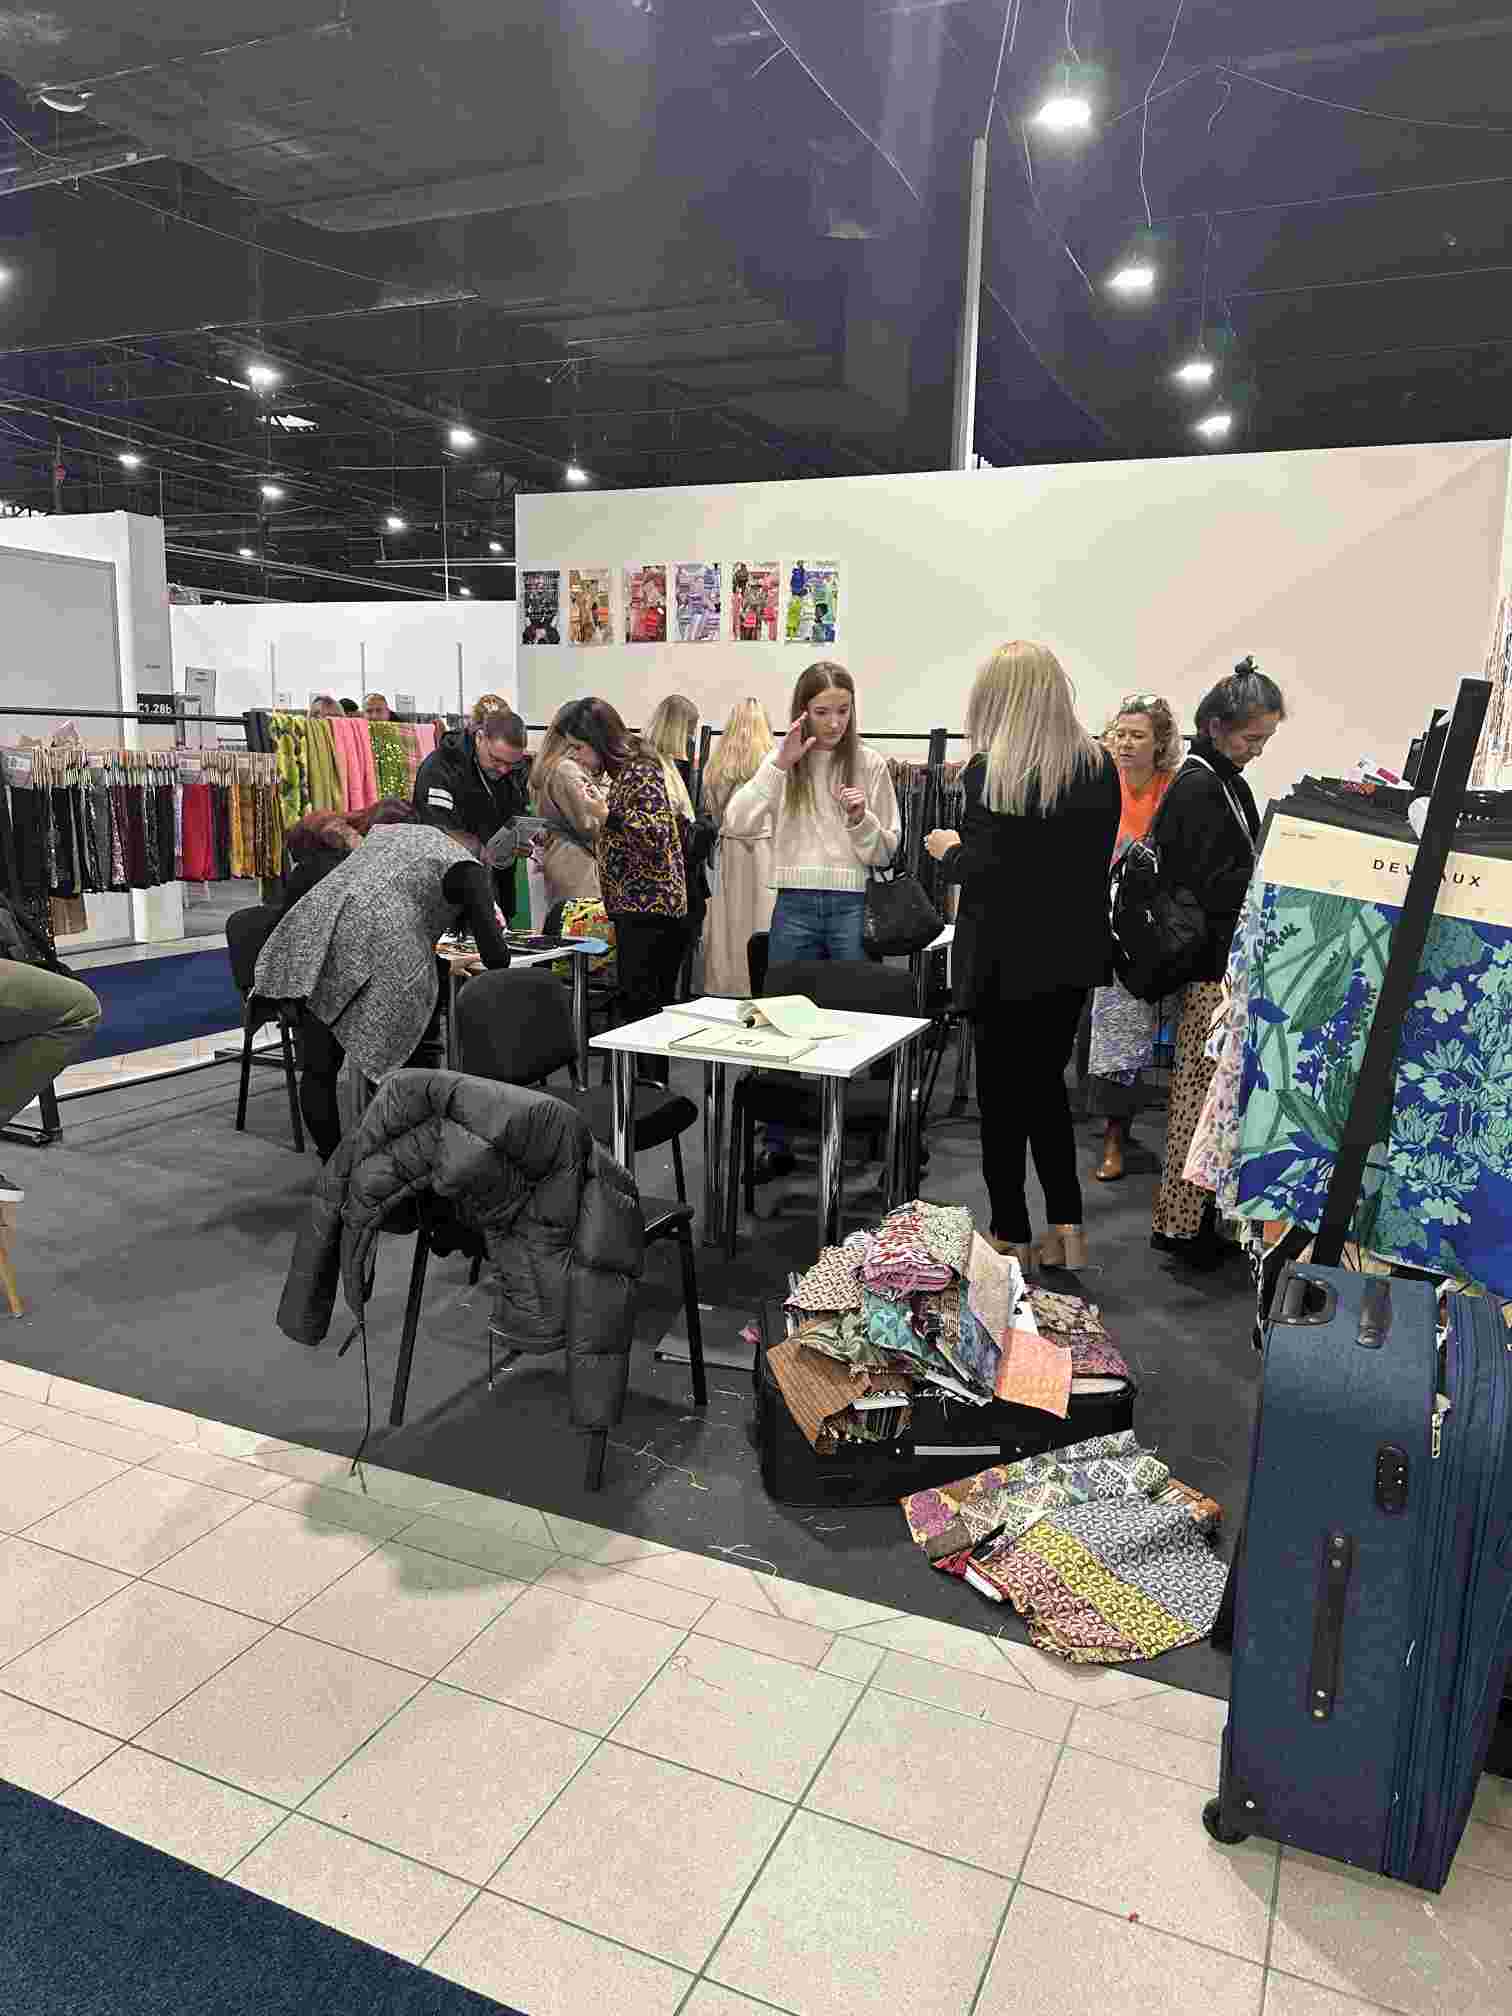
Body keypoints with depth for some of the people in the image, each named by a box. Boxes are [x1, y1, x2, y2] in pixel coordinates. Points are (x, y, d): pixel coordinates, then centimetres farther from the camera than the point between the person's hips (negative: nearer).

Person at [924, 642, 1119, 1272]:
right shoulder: (1099, 765, 2)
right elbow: (1098, 858, 8)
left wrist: (948, 849, 1)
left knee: (1002, 1092, 8)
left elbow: (982, 870, -19)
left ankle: (1011, 1236, 16)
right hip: (1072, 953, 5)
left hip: (1007, 958, -5)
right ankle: (1065, 1225, 18)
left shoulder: (991, 770, -16)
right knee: (1047, 1083, 19)